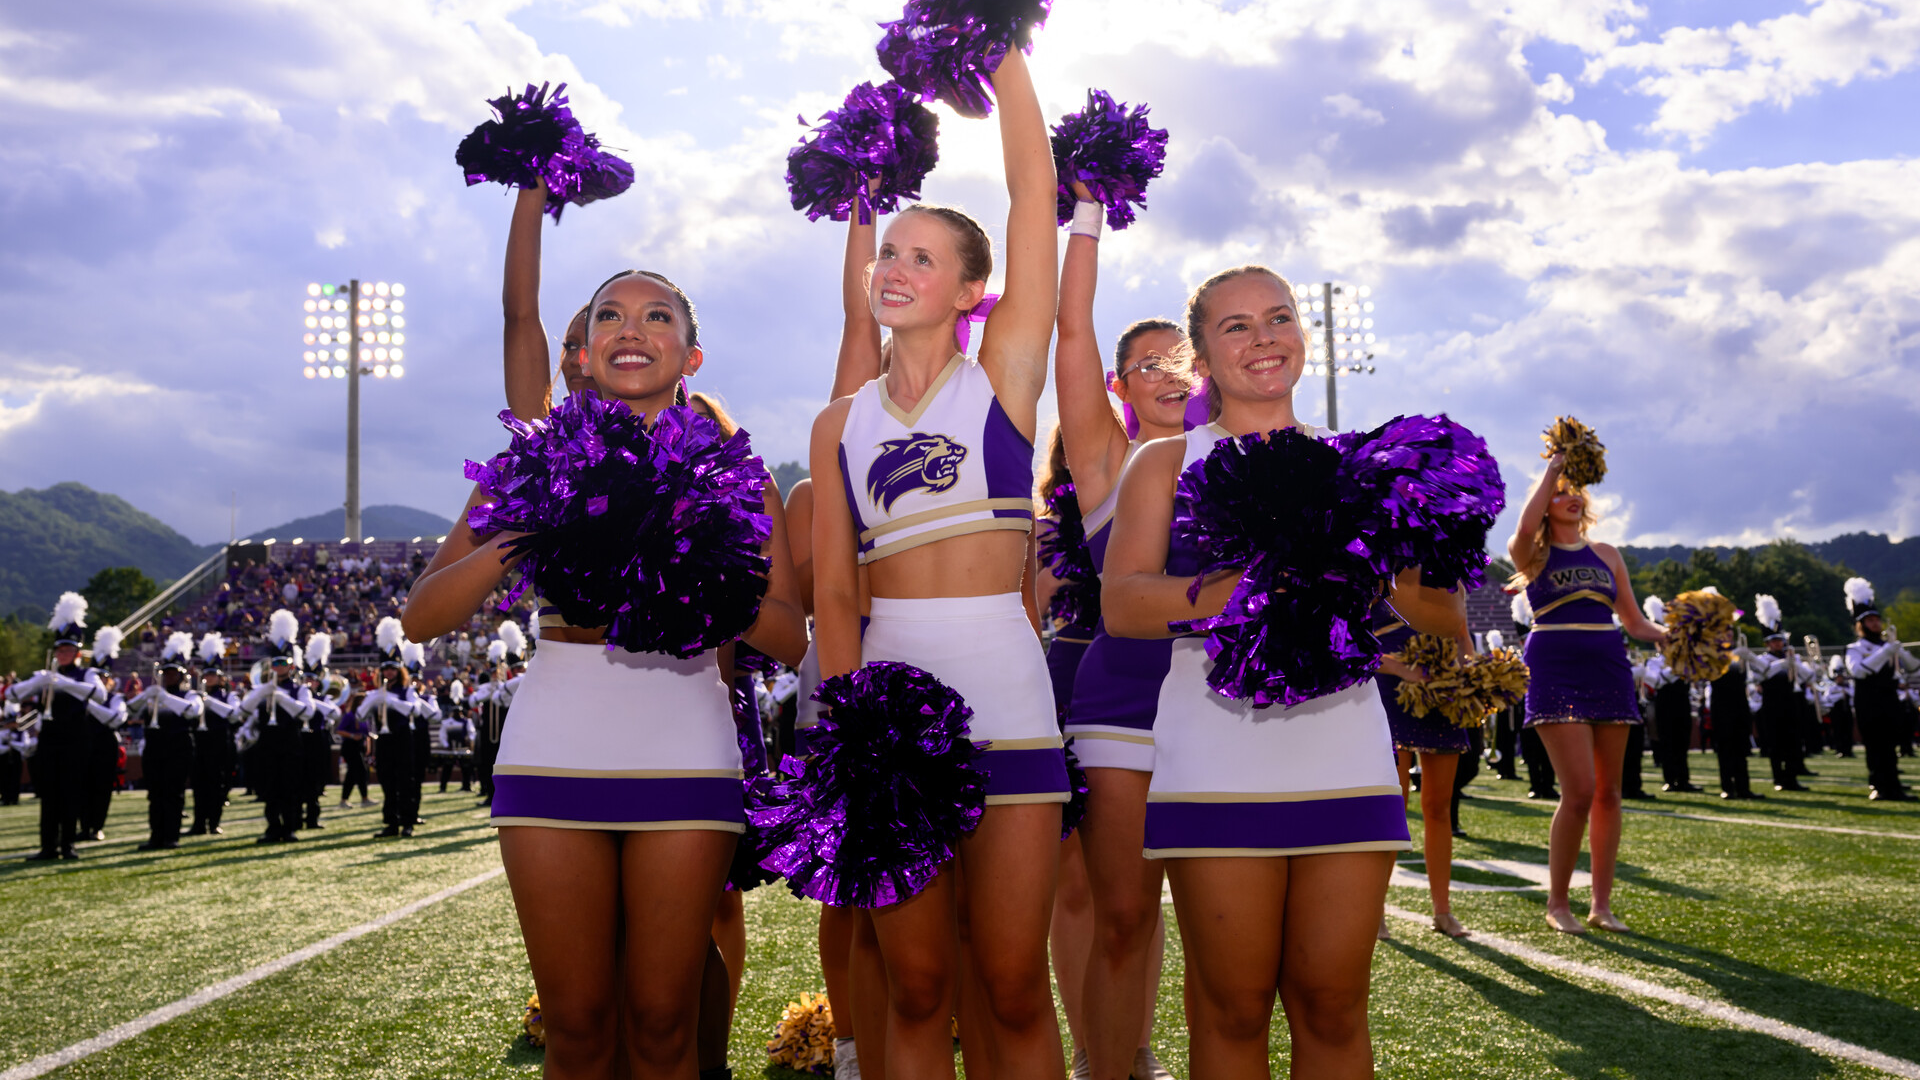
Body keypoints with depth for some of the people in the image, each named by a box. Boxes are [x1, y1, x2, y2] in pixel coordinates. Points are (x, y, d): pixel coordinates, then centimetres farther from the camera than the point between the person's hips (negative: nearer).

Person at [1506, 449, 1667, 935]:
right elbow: (1525, 527, -22)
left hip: (1608, 670, 5)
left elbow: (1634, 621, 16)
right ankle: (1557, 902, 1)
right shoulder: (1533, 554, 3)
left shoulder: (1606, 554, 15)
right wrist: (1551, 471, -13)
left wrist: (1667, 635, -4)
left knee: (1608, 791, 4)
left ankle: (1602, 903, 12)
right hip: (1556, 672, -5)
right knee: (1580, 791, -13)